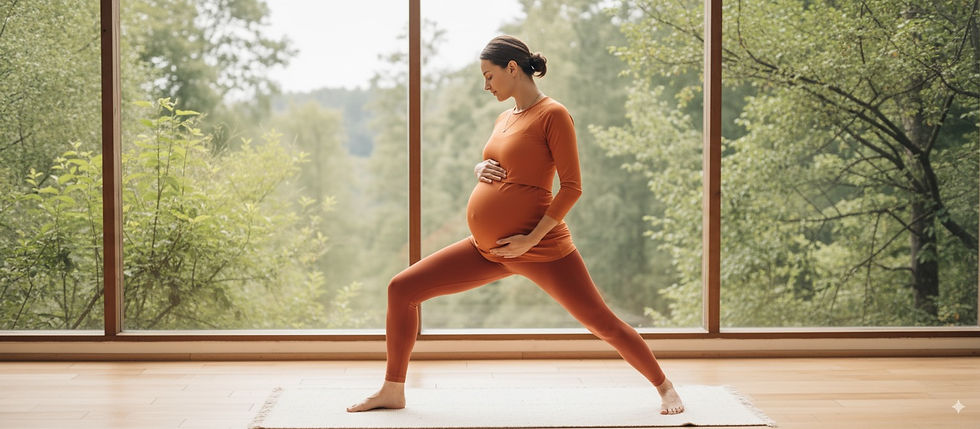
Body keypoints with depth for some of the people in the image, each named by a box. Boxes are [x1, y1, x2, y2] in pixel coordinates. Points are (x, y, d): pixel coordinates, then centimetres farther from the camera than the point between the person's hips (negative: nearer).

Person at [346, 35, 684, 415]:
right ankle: (393, 391, 11)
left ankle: (664, 387, 17)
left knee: (602, 323, -4)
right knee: (401, 289, 2)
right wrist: (481, 168, 4)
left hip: (538, 249, -8)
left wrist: (531, 240, -19)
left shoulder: (553, 115, -8)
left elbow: (572, 187, -13)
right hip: (486, 249, 8)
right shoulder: (503, 120, 15)